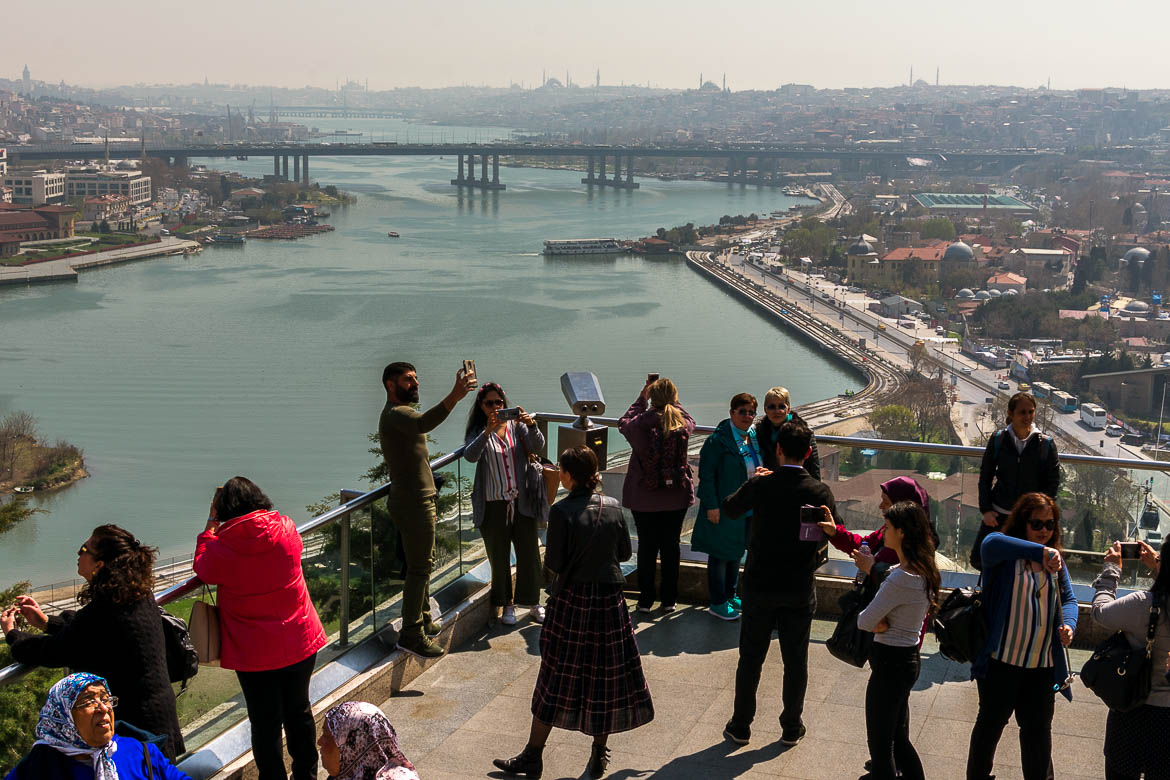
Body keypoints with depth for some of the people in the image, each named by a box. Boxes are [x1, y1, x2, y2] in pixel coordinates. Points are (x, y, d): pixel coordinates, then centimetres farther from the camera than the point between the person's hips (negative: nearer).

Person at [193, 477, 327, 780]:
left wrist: (212, 522, 9)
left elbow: (201, 567, 4)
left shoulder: (221, 549, -19)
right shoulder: (286, 530, -10)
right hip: (301, 643, 4)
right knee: (299, 710, 21)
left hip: (255, 654, -3)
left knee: (265, 722, 11)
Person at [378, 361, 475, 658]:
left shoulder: (398, 413, 17)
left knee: (424, 563, 20)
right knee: (419, 568, -6)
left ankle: (423, 619, 32)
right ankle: (411, 634, 0)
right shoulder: (396, 414, -19)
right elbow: (424, 423, -43)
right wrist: (454, 396, -58)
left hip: (417, 501, 11)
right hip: (414, 503, -11)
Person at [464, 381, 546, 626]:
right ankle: (507, 604, 24)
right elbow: (470, 455, -19)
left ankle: (533, 604, 20)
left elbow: (537, 447, -10)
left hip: (522, 502, 1)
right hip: (493, 506, -1)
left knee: (529, 554, 5)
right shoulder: (478, 431, 0)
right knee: (499, 558, 8)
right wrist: (488, 431, -33)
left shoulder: (517, 426, 4)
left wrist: (531, 425, -29)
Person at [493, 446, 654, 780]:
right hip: (610, 602, 3)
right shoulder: (613, 507, -2)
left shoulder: (562, 511, -16)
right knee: (606, 675, 13)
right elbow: (625, 553, 6)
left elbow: (554, 562, -12)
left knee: (558, 677, 6)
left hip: (572, 600, -3)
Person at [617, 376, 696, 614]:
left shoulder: (641, 424, -16)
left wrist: (642, 396, 14)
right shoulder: (683, 424, -9)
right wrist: (673, 403, 21)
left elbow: (623, 422, 9)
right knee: (671, 547, 12)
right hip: (676, 498, 2)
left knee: (646, 549, 8)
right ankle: (669, 600, 19)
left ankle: (645, 600, 16)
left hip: (644, 499, -2)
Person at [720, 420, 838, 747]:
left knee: (750, 658, 12)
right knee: (796, 660, 14)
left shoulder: (759, 486, -13)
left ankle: (741, 726, 22)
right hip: (800, 589, 0)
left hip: (759, 586, 0)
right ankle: (792, 727, 25)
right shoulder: (820, 492, -12)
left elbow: (729, 508, 7)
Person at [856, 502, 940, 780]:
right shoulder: (923, 571, 5)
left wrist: (874, 622, 1)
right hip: (907, 658, 9)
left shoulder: (901, 579, -25)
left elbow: (864, 622, -19)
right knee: (899, 739, 20)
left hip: (890, 662, -9)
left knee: (880, 744, 2)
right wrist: (879, 622, -10)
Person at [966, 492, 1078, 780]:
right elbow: (991, 543, -34)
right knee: (991, 723, 11)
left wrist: (1068, 624, -15)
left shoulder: (1055, 561, 10)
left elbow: (1068, 598, 7)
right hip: (1001, 661, -5)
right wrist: (1039, 551, -43)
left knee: (1038, 729, 15)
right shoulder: (1005, 553, -10)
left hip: (1043, 665, 5)